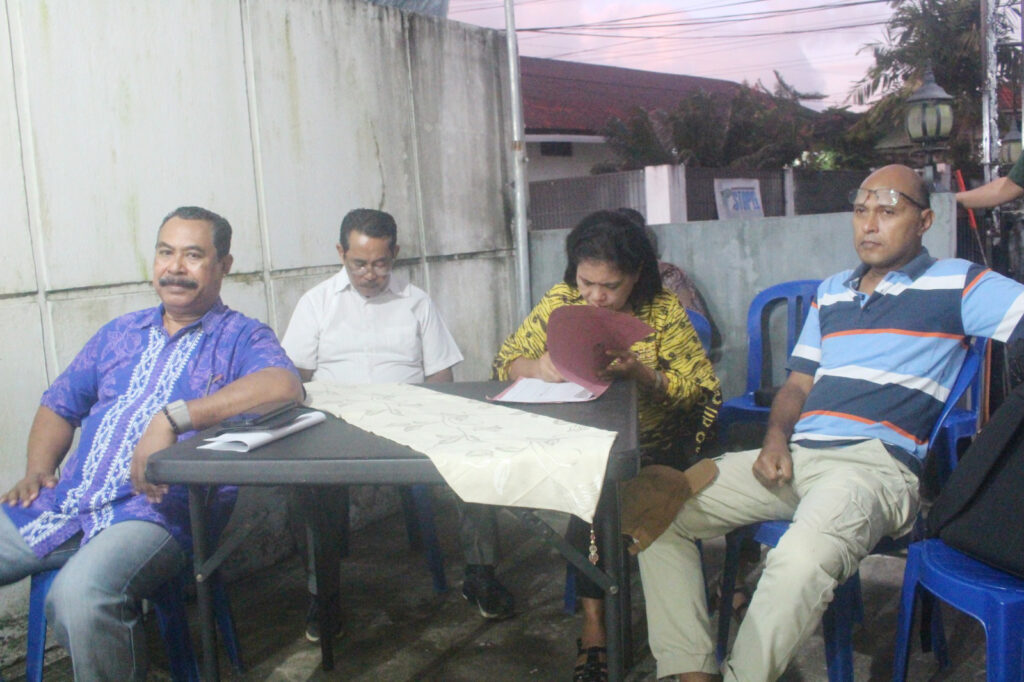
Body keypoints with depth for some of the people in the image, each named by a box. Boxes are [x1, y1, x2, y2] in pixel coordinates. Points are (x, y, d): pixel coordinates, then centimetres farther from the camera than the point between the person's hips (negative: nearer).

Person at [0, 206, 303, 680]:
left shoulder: (242, 338, 3)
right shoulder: (119, 333, 22)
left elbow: (285, 385, -19)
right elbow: (60, 406, 27)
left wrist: (171, 417, -24)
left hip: (152, 513, -6)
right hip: (57, 508, 6)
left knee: (78, 597, -34)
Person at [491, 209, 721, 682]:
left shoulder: (663, 311, -5)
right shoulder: (560, 302, 1)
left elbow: (701, 390, -8)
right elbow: (504, 362, 0)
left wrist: (641, 373, -26)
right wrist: (538, 368, -24)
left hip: (653, 446, -1)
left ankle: (595, 626, -12)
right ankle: (594, 623, -15)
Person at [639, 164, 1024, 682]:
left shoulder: (954, 284, 8)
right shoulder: (832, 292, 26)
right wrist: (776, 438, 5)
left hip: (878, 464, -6)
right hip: (794, 458, 7)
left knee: (802, 558, -39)